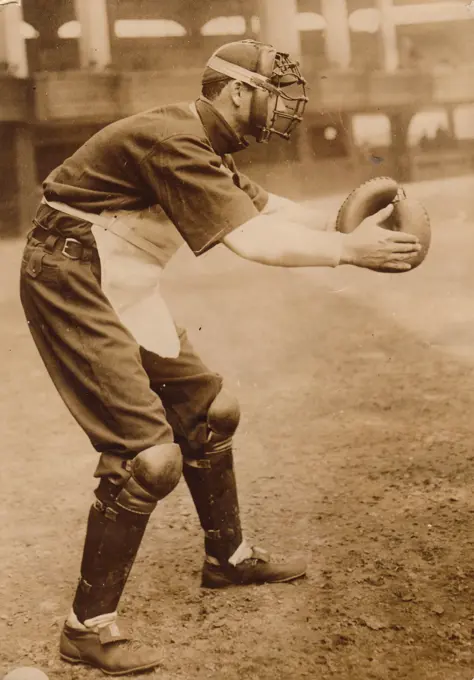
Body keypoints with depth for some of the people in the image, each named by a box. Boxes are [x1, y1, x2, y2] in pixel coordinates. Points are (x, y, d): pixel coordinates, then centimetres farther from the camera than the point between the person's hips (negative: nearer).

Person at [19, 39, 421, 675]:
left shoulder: (205, 147, 11)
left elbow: (265, 207, 11)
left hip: (124, 293, 11)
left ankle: (228, 557, 36)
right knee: (149, 456, -13)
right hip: (73, 288, -11)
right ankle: (88, 628, 0)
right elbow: (253, 242, -27)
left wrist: (348, 232, -2)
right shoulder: (175, 142, -23)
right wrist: (347, 249, -18)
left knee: (209, 410, 17)